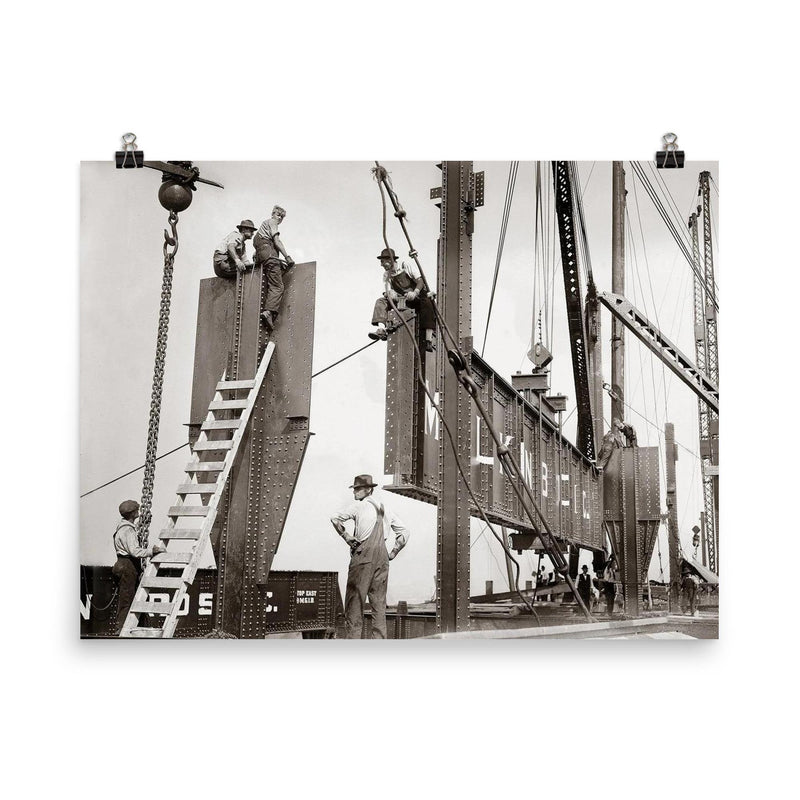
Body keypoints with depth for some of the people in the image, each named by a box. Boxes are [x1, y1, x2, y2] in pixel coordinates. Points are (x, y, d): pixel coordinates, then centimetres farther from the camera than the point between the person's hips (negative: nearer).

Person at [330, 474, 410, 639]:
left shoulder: (358, 506, 0)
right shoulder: (384, 509, 17)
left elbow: (335, 518, -12)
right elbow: (404, 531, 20)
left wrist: (345, 536, -2)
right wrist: (393, 553, 17)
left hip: (363, 555, -6)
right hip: (382, 556, 6)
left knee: (355, 600, 0)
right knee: (379, 601, 6)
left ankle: (353, 636, -3)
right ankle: (379, 638, 3)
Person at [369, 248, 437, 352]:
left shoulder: (406, 267, 2)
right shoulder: (386, 275, 12)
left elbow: (421, 281, -6)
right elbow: (387, 291, 2)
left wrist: (415, 292, -24)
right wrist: (389, 294, -24)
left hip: (416, 297, -3)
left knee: (427, 302, -36)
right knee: (381, 301, -19)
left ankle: (429, 340, -44)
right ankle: (381, 328, -44)